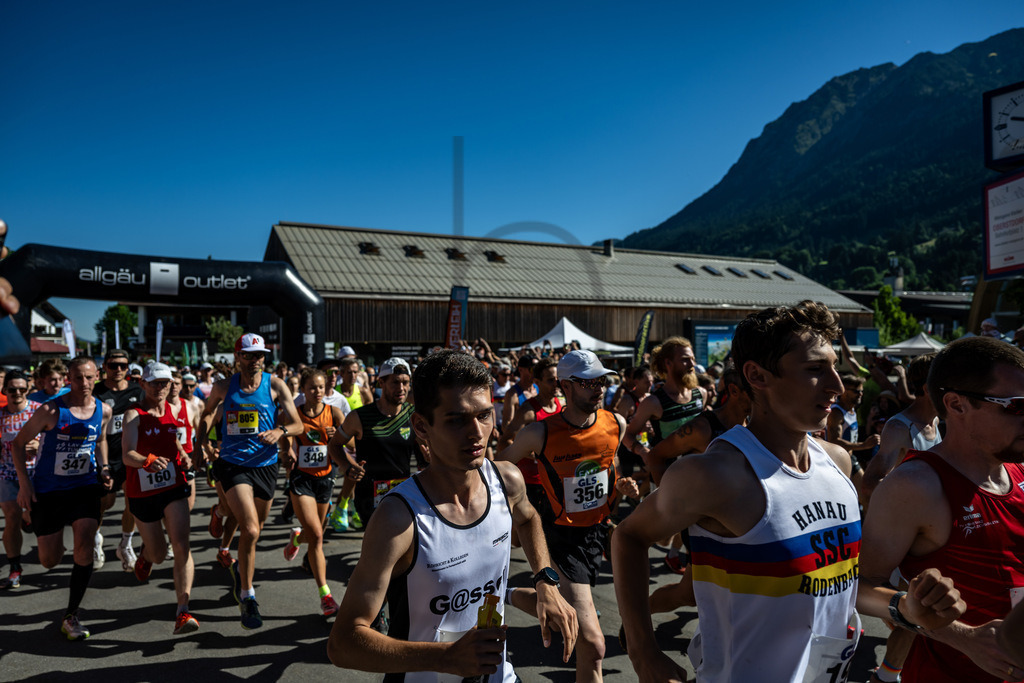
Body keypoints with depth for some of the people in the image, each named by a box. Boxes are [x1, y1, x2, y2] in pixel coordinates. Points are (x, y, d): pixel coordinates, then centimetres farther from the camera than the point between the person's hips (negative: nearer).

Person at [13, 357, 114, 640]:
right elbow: (18, 443, -5)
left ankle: (71, 615, -2)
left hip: (85, 486, 2)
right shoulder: (50, 410, -15)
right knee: (49, 561, 5)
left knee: (85, 545, -16)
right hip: (48, 490, -2)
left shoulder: (103, 411, -3)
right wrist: (24, 483, -11)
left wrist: (104, 469, 2)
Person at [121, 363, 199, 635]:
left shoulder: (176, 408, 4)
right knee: (159, 554, 11)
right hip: (142, 492, -2)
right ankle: (145, 553, 50)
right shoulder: (134, 414, -10)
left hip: (174, 487, 2)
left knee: (181, 545, -16)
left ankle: (183, 612, -16)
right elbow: (127, 455, -24)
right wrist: (149, 460, -42)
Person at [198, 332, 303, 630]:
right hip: (233, 463, -2)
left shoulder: (276, 385, -3)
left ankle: (240, 568, 51)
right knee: (250, 529, -17)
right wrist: (203, 441, 9)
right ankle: (247, 596, -2)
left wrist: (280, 430, -24)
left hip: (266, 464, 2)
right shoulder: (223, 387, 1)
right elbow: (207, 413, 21)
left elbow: (297, 424, -4)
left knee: (255, 529, 18)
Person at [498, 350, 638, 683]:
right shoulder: (540, 433, -20)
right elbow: (501, 465, -3)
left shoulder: (616, 424, -7)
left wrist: (621, 484, -4)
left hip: (598, 530, 6)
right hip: (561, 535, -5)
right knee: (592, 643, -11)